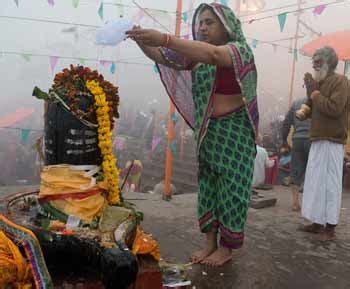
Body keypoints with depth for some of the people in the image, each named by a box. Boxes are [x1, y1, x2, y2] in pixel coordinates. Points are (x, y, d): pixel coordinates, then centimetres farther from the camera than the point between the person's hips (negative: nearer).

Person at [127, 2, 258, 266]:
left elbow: (213, 55, -31)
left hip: (234, 131, -6)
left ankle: (226, 247, 14)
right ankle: (211, 243, 21)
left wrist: (165, 38, -41)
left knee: (230, 187, 0)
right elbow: (164, 58, 2)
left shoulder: (239, 50, -9)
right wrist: (142, 41, -19)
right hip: (206, 132, 6)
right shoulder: (197, 55, 11)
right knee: (207, 186, 9)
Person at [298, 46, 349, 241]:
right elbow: (310, 113, 17)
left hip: (332, 141, -9)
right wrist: (310, 94, 4)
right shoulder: (320, 83, 18)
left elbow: (334, 109, -21)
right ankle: (318, 222, 19)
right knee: (316, 182, 11)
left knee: (330, 183, -5)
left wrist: (316, 94, -9)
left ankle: (330, 227, 2)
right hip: (318, 140, 9)